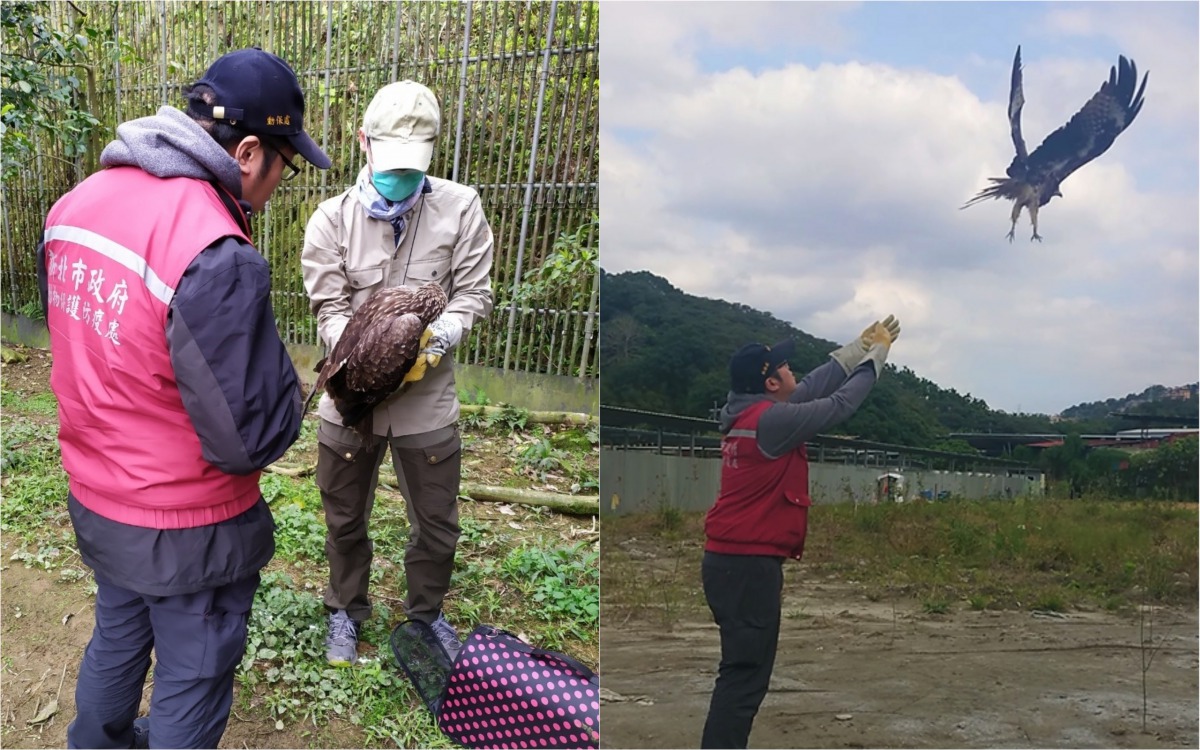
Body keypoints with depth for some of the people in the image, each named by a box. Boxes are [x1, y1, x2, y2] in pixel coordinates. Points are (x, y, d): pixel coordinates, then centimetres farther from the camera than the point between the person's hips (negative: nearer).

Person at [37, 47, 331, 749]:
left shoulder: (75, 203, -5)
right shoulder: (219, 261, -31)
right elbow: (250, 440, -27)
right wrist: (289, 387, -8)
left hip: (92, 500, 8)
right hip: (185, 531, -8)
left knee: (116, 642, 30)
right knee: (190, 687, 14)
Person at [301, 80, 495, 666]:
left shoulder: (460, 209, -8)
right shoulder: (332, 219, -8)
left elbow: (472, 293, -6)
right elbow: (329, 308, -10)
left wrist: (437, 339, -25)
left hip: (428, 395, 0)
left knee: (437, 522, 15)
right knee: (345, 518, 19)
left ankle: (427, 611, 42)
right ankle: (346, 609, 45)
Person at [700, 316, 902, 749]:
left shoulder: (749, 414, 11)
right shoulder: (771, 419, -16)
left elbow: (816, 386, 18)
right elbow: (840, 404, -6)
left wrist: (861, 345, 23)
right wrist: (877, 353, 7)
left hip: (734, 561, 10)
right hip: (749, 565, -10)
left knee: (745, 671, 16)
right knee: (745, 674, -7)